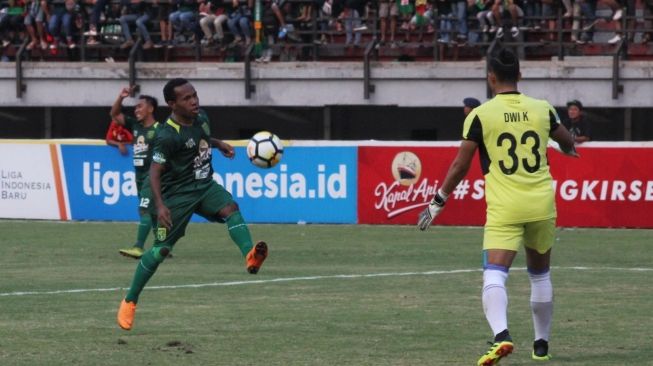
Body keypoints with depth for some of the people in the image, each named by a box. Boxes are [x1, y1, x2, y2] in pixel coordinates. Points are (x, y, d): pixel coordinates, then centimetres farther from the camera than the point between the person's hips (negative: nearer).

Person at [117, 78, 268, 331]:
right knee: (162, 249, -1)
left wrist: (219, 144, 12)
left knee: (230, 208, -26)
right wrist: (159, 205, -30)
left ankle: (250, 256, -49)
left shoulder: (201, 118, 1)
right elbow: (155, 171, -20)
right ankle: (129, 302, 14)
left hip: (204, 186, 6)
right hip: (178, 194, -6)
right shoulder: (167, 136, -22)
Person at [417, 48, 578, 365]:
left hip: (504, 208, -4)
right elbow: (568, 144, 23)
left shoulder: (481, 115, -5)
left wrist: (437, 202, 10)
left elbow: (461, 165, -2)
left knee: (494, 276, -12)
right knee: (540, 276, 21)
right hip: (541, 205, 4)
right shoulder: (542, 110, 5)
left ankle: (501, 335, -36)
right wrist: (570, 149, 49)